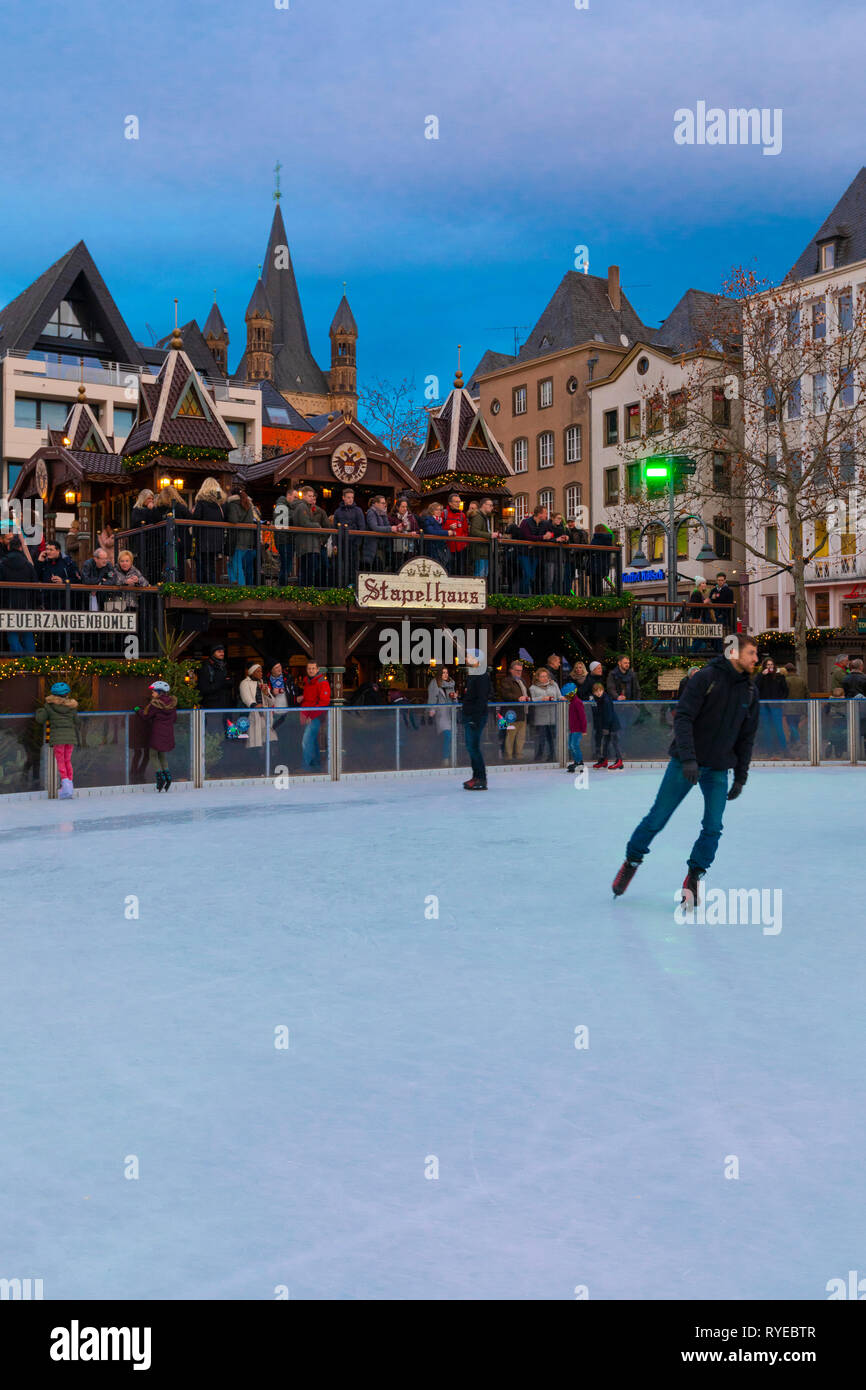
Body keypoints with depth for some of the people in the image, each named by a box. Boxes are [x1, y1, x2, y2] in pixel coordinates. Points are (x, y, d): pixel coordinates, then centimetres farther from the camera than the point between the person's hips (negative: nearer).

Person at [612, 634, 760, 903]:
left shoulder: (750, 692, 7)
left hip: (718, 770, 4)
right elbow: (683, 717, -16)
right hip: (685, 764, -4)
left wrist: (740, 777, 12)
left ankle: (694, 875, 13)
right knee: (657, 817, 2)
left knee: (713, 828, -5)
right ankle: (632, 861, 22)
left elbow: (746, 737, 14)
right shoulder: (705, 677, -11)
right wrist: (687, 758, -25)